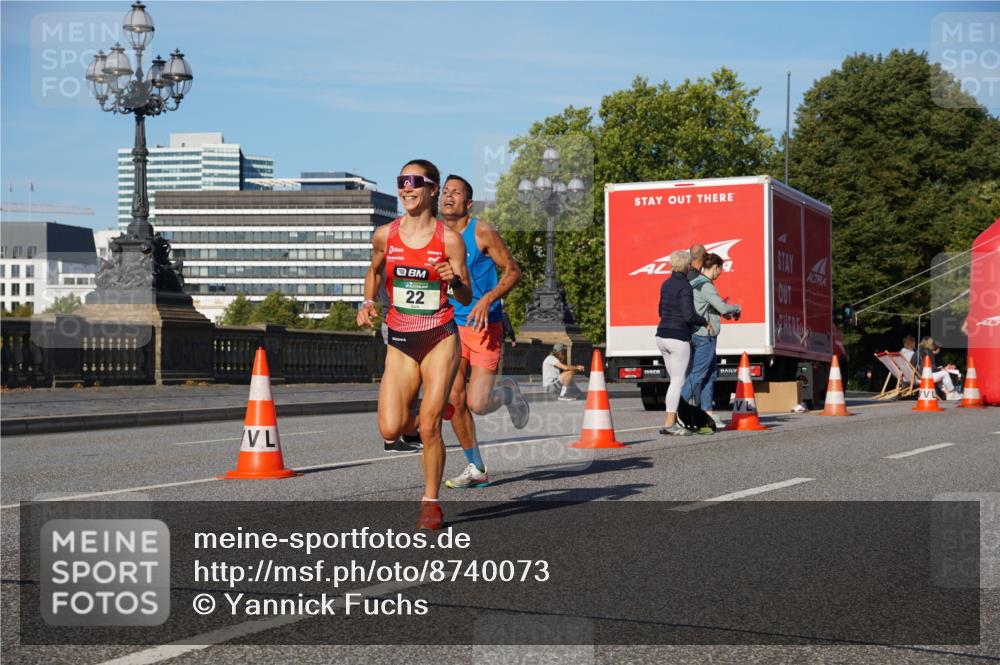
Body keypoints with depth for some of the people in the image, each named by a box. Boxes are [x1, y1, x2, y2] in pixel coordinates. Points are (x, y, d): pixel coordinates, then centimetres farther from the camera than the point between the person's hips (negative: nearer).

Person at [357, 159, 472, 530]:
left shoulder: (449, 239, -8)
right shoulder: (384, 235, 0)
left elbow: (467, 298, -2)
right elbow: (374, 270, 21)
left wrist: (454, 280, -24)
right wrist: (368, 302, 4)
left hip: (440, 339, -3)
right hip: (400, 342, 3)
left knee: (428, 427, -7)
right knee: (390, 430, -7)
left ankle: (431, 502, 14)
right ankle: (425, 415, 29)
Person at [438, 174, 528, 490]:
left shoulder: (482, 232, -9)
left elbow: (513, 271, -6)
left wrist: (487, 300, -19)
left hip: (485, 326, -5)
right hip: (452, 326, 5)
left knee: (477, 404, -11)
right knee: (454, 402, -1)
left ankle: (508, 393, 24)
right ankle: (476, 469, 14)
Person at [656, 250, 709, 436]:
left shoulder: (666, 284, 12)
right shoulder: (685, 286, -13)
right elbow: (688, 315, -20)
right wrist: (705, 322, -3)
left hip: (662, 336, 8)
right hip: (678, 338, -8)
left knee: (676, 379, 16)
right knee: (678, 382, -5)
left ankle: (673, 420, 15)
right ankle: (668, 425, -10)